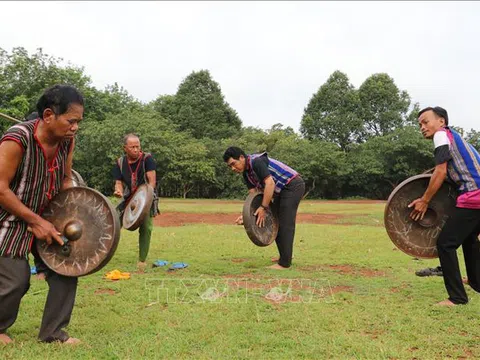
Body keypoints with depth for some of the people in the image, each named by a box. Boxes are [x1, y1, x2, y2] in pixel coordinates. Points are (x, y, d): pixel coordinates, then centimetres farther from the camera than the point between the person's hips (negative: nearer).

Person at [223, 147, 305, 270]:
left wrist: (263, 208, -26)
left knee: (285, 224, -10)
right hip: (282, 191, 10)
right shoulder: (246, 173, 6)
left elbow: (270, 183, -29)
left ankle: (284, 263, -5)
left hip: (293, 186, -10)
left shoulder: (257, 162, -22)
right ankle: (284, 258, 23)